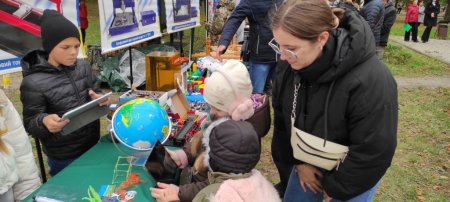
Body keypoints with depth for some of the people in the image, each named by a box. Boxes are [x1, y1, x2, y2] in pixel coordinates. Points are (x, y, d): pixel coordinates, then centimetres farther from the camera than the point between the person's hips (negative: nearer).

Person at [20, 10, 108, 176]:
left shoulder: (83, 67, -4)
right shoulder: (33, 82, -18)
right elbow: (30, 126, -11)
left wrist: (99, 98, -15)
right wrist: (44, 121, -33)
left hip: (93, 144, 5)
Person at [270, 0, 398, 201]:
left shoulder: (371, 81, -35)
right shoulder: (289, 65, -18)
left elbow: (373, 152, -24)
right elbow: (283, 118, -2)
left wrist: (336, 186, -13)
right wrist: (297, 161, -2)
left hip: (352, 173, -4)